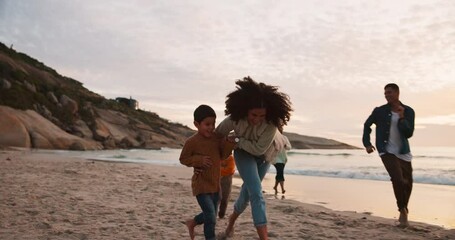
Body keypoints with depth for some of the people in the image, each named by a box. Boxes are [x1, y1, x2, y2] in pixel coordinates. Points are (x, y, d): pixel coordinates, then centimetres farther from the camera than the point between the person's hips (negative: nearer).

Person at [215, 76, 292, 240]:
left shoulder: (272, 122, -34)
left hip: (263, 156, 2)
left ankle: (232, 219, 43)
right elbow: (218, 134, -10)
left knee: (248, 191, 16)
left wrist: (237, 140, -26)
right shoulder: (235, 118, -30)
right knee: (257, 193, -18)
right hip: (243, 154, -2)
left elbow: (259, 149, -29)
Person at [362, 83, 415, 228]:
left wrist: (402, 118, -23)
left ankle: (403, 211, 35)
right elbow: (367, 125, 12)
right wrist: (367, 143, 4)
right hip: (387, 151, -3)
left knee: (407, 183, 10)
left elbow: (409, 134, -10)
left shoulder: (408, 111, -1)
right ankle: (403, 211, -3)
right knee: (398, 180, -22)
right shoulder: (379, 111, -4)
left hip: (403, 153, 3)